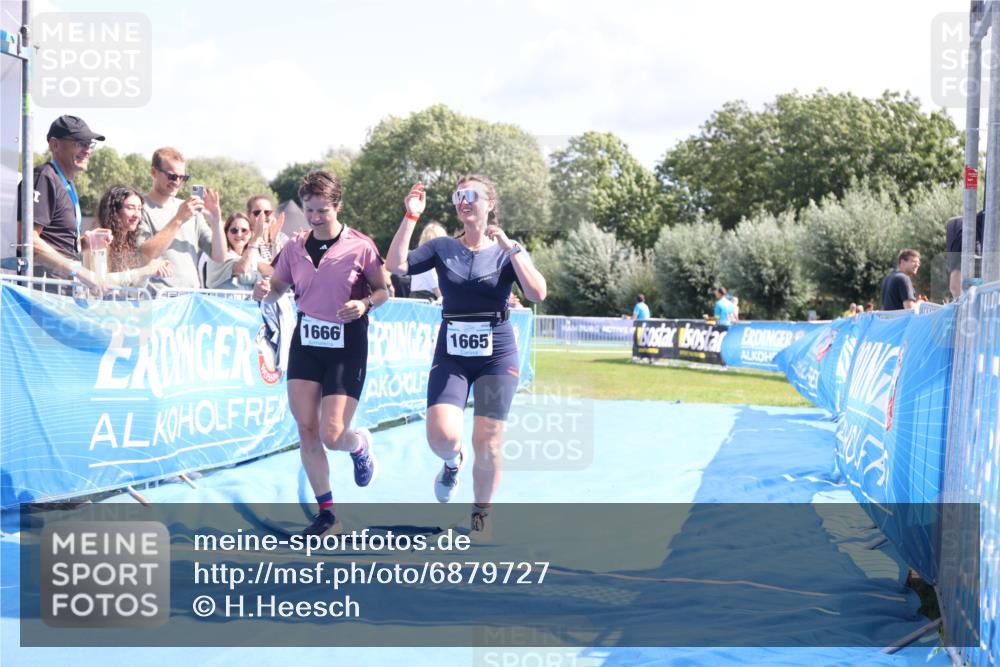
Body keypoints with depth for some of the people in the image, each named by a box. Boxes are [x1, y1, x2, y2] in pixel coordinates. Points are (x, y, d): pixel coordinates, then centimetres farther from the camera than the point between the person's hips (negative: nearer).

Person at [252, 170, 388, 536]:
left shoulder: (360, 246, -7)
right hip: (306, 342, 4)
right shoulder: (295, 247, 4)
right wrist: (264, 291, -10)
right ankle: (326, 513, 12)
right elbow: (277, 289, 13)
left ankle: (361, 445, 28)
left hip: (347, 346, -4)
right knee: (306, 430, 0)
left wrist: (365, 303, -20)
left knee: (332, 436, -11)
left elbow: (384, 290, 0)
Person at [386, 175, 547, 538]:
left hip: (496, 354, -1)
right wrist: (411, 215, -10)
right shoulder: (442, 247, 5)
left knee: (487, 443, -3)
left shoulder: (508, 251, 2)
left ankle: (480, 517, 19)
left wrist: (510, 247, -17)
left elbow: (538, 294, -13)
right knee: (442, 436, -17)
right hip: (451, 354, 1)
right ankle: (452, 462, 21)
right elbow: (396, 264, -9)